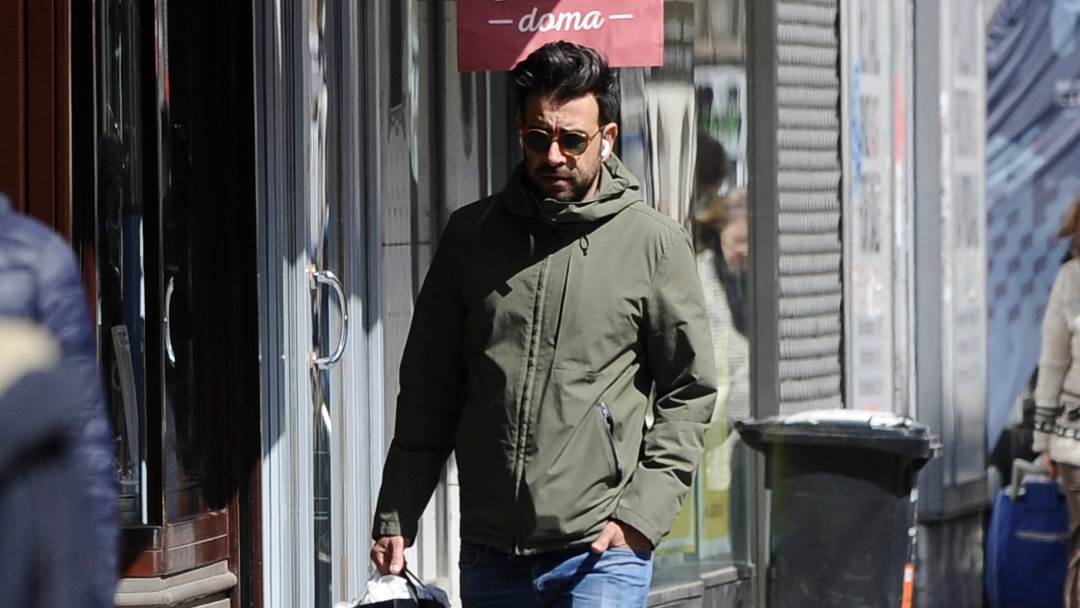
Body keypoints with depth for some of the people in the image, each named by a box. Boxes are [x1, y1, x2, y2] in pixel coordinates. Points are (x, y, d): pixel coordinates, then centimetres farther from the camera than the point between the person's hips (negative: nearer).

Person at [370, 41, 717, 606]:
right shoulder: (471, 235, 9)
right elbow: (427, 390, 13)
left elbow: (690, 391, 2)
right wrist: (394, 516, 6)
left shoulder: (654, 243, 0)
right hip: (489, 553, 4)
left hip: (601, 552, -4)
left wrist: (643, 513, -9)